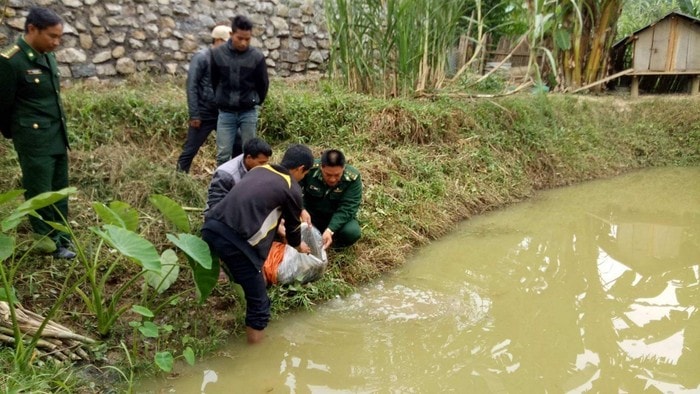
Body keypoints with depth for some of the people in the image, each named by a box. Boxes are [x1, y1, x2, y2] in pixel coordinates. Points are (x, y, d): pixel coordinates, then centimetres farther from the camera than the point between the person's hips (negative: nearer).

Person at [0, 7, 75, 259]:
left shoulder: (48, 57, 8)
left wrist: (61, 131, 13)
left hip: (57, 137, 8)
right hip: (34, 140, -7)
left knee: (59, 190, 15)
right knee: (39, 194, 3)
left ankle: (61, 236, 27)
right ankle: (50, 244, 13)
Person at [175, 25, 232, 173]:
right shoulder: (201, 57, -7)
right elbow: (192, 86, -11)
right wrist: (194, 115, -15)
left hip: (223, 113, 5)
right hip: (204, 114, -5)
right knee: (190, 149, 2)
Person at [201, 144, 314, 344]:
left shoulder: (259, 169, 22)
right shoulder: (292, 190, 4)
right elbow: (293, 225, 20)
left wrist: (277, 225, 56)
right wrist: (298, 246, 42)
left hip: (210, 227, 7)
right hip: (234, 240, -7)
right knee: (258, 301, 8)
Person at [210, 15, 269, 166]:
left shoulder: (257, 57, -7)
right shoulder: (217, 54, -6)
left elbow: (263, 84, 5)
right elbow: (214, 81, 9)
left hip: (249, 113, 0)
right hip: (226, 113, 0)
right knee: (223, 155, 1)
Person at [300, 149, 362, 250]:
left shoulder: (353, 178, -24)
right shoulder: (310, 169, -23)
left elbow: (346, 209, -26)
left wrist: (330, 230, -40)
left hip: (338, 217, -1)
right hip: (311, 214, 1)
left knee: (352, 232, -31)